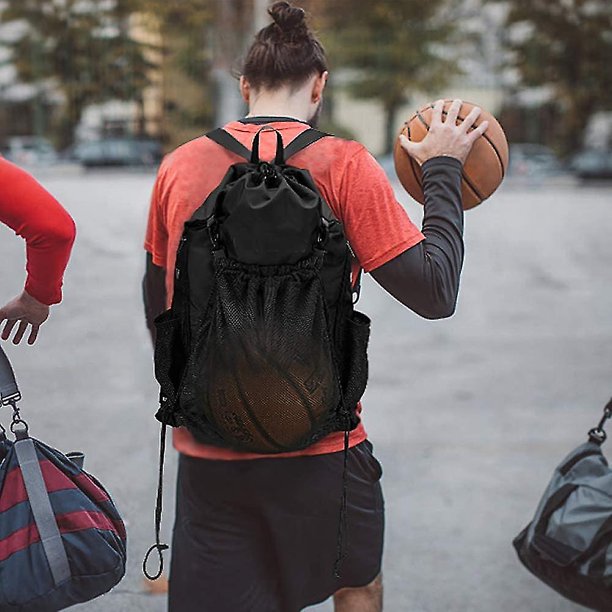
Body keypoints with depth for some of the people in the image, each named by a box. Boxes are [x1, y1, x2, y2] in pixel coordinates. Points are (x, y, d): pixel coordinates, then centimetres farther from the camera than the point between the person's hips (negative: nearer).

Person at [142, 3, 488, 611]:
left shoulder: (179, 165, 2)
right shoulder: (341, 162, -10)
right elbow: (434, 293, -10)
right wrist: (442, 173, 2)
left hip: (205, 448, 3)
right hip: (314, 442, -2)